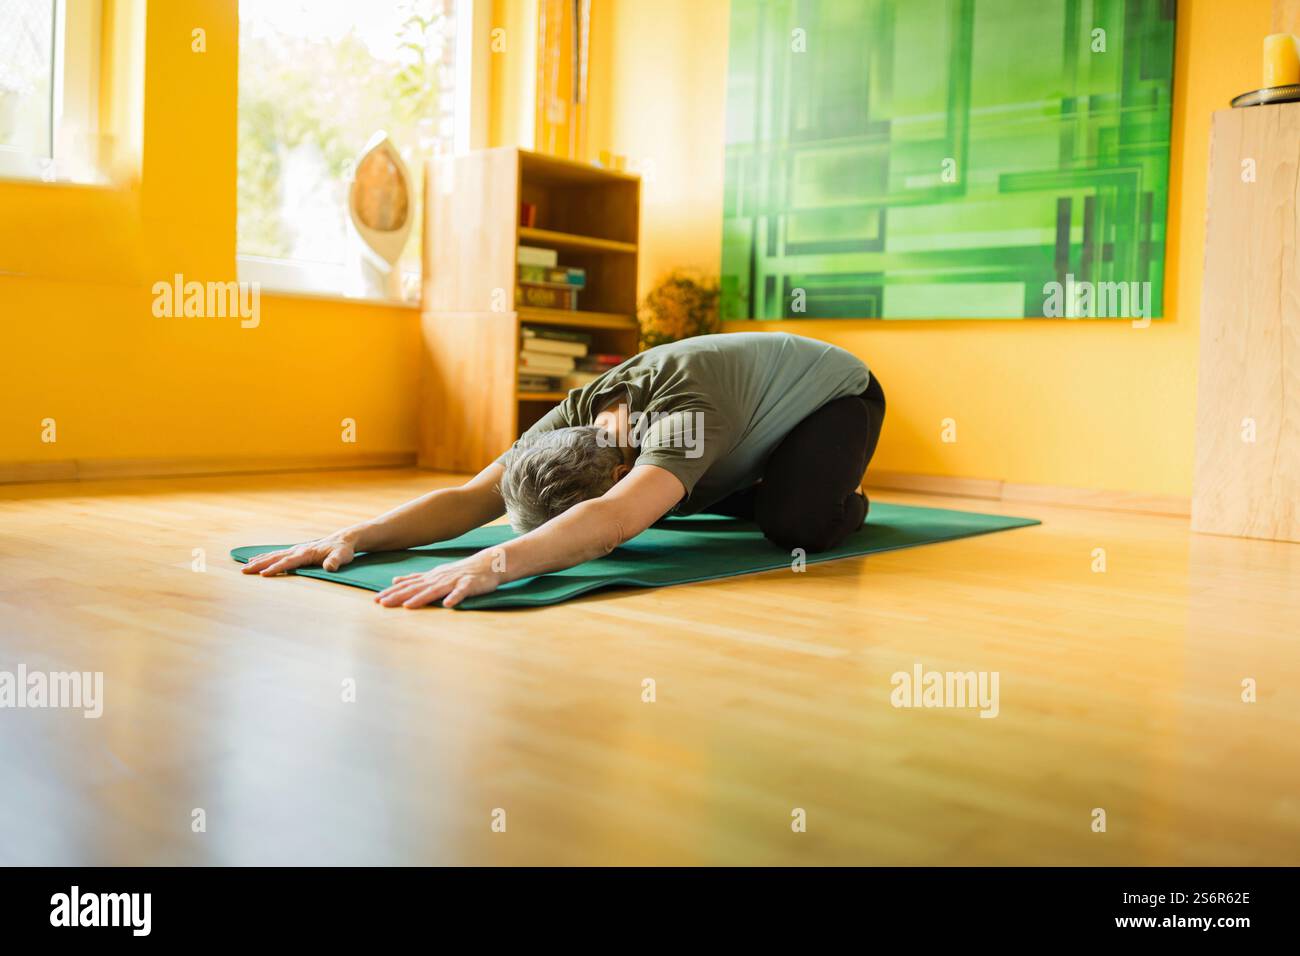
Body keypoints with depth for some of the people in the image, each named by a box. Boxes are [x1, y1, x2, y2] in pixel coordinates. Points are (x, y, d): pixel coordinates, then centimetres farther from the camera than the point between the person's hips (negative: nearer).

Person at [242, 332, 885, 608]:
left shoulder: (681, 415, -47)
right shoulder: (578, 417, -25)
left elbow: (614, 523, -65)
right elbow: (471, 497, -31)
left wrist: (494, 563, -78)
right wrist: (357, 535, -46)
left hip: (837, 393, -6)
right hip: (763, 406, 7)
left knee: (796, 523, -32)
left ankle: (845, 501, 6)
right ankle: (768, 493, 31)